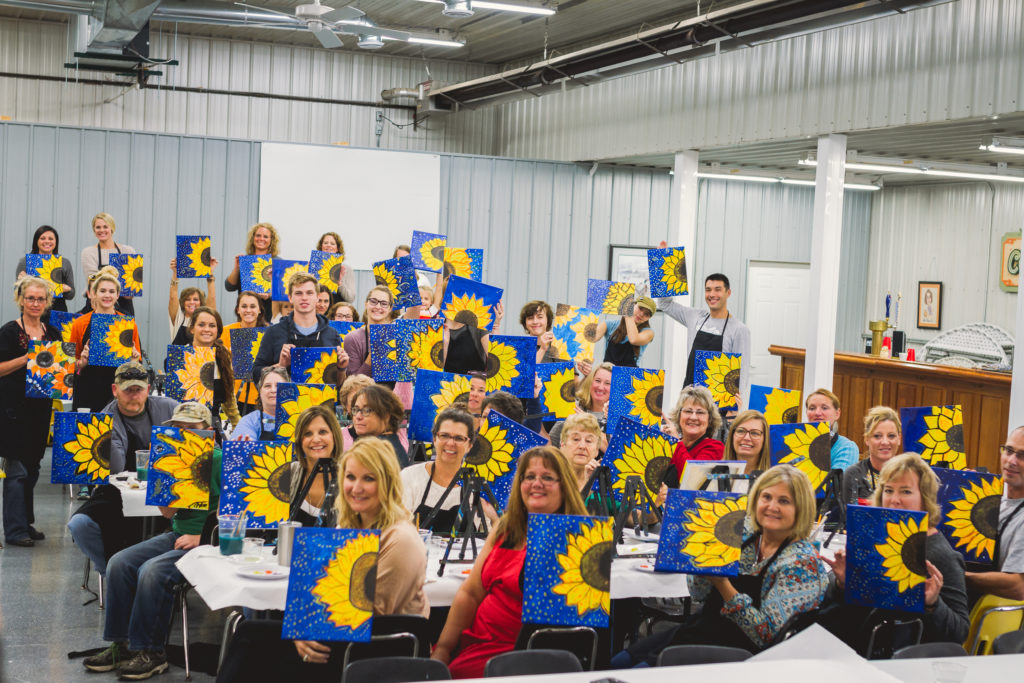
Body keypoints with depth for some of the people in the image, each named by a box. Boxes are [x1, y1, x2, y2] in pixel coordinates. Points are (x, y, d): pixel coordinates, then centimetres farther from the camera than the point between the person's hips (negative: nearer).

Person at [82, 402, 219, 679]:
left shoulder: (220, 461, -10)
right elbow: (168, 512, 9)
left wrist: (202, 537, -18)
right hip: (178, 534, 8)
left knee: (152, 571, -28)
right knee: (119, 563, -9)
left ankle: (150, 653, -15)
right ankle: (121, 645, -3)